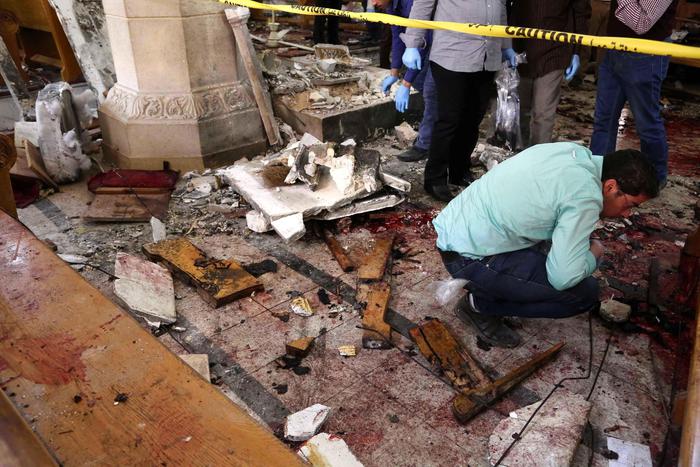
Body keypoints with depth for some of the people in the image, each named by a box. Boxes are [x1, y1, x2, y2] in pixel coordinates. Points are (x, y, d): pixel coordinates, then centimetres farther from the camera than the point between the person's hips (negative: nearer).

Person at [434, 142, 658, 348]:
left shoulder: (575, 151, 6)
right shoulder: (585, 196, -19)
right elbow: (564, 277, -22)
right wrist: (594, 254, 0)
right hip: (469, 260, -9)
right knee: (584, 292, -6)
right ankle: (481, 304, 1)